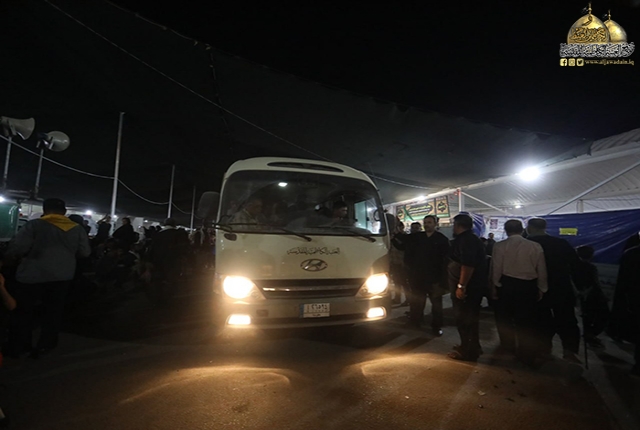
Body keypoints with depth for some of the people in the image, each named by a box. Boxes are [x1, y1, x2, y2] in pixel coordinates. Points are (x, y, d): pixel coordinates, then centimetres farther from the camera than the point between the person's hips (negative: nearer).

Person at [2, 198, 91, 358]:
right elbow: (85, 252, 2)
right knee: (53, 311, 14)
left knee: (23, 310, 13)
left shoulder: (34, 225, -11)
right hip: (62, 275, 3)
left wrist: (8, 259, 8)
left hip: (33, 275, -3)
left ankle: (17, 346, 23)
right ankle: (44, 345, 20)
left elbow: (17, 248, -14)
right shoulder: (77, 229, -1)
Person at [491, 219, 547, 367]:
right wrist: (541, 289, 12)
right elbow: (542, 270, 0)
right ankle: (528, 355, 22)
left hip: (507, 284, -1)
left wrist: (495, 286, 3)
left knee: (504, 316, 20)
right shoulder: (535, 246, -4)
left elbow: (496, 268, -9)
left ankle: (508, 345, 37)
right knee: (526, 320, 13)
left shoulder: (500, 246, -10)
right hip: (529, 286, 2)